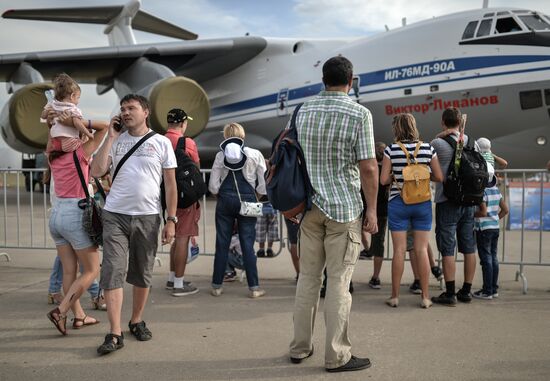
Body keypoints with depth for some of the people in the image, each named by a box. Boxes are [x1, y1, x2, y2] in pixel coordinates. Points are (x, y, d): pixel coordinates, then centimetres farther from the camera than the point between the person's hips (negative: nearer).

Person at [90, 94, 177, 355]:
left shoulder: (161, 142, 3)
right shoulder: (115, 141, 8)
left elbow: (170, 184, 3)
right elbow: (96, 171, -5)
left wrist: (171, 220, -3)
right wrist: (111, 137, -4)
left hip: (147, 216, 0)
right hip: (115, 215, 1)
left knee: (143, 274, 10)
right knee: (112, 272, -6)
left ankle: (137, 321, 29)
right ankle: (115, 334, 0)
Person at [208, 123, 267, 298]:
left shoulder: (220, 155, 2)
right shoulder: (255, 154, 0)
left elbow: (213, 186, 0)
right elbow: (263, 185, -3)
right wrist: (256, 194, 14)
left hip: (225, 201, 1)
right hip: (247, 201, -1)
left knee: (222, 244, 7)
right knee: (248, 244, 3)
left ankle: (217, 285, 14)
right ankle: (254, 287, 4)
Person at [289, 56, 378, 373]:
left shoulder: (304, 111, 8)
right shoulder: (359, 113, -9)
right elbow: (368, 167, -12)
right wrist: (372, 210, -4)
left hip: (310, 205, 5)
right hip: (344, 207, -5)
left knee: (308, 277, 12)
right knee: (339, 282, 1)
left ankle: (300, 348, 21)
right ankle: (337, 356, 9)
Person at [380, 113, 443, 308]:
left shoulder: (391, 150, -6)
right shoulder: (427, 148, 0)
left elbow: (383, 179, -8)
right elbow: (439, 177, 2)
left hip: (398, 202, -2)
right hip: (423, 203, 2)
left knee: (399, 250, 3)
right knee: (422, 249, 7)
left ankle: (395, 296, 11)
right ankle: (425, 297, 12)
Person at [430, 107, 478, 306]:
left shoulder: (437, 143, -10)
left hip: (447, 201, -5)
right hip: (469, 201, 5)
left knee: (447, 249, -1)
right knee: (468, 247, 11)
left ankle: (450, 293, 2)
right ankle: (466, 291, 18)